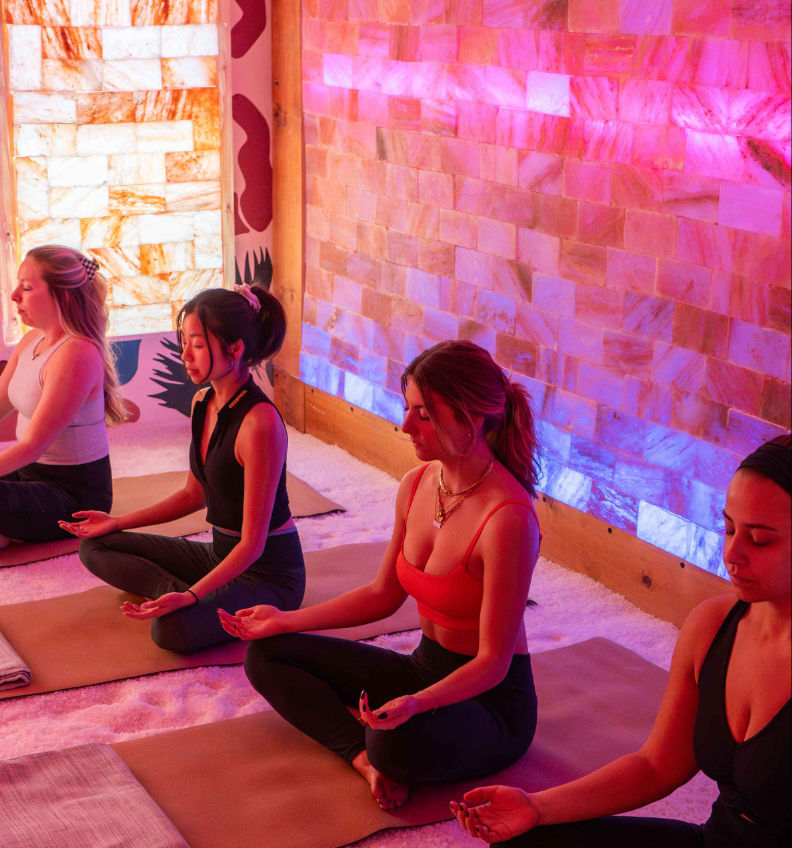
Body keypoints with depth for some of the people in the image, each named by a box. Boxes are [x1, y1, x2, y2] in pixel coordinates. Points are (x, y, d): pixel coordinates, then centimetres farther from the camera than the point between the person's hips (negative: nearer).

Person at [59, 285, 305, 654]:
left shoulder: (260, 422, -26)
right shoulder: (203, 403, 2)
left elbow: (252, 544, -24)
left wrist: (191, 597, -32)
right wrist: (118, 522, 14)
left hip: (270, 571, -9)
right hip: (220, 552, 9)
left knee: (172, 629, -34)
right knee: (96, 546, 7)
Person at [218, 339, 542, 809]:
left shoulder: (508, 518, -27)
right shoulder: (417, 484, -2)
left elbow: (494, 660, -23)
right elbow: (383, 594, 11)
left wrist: (417, 704, -39)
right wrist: (286, 620, 6)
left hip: (493, 699, -8)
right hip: (425, 668, 9)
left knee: (401, 741, -42)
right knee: (267, 654, 2)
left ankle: (384, 756, -5)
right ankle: (370, 760, -14)